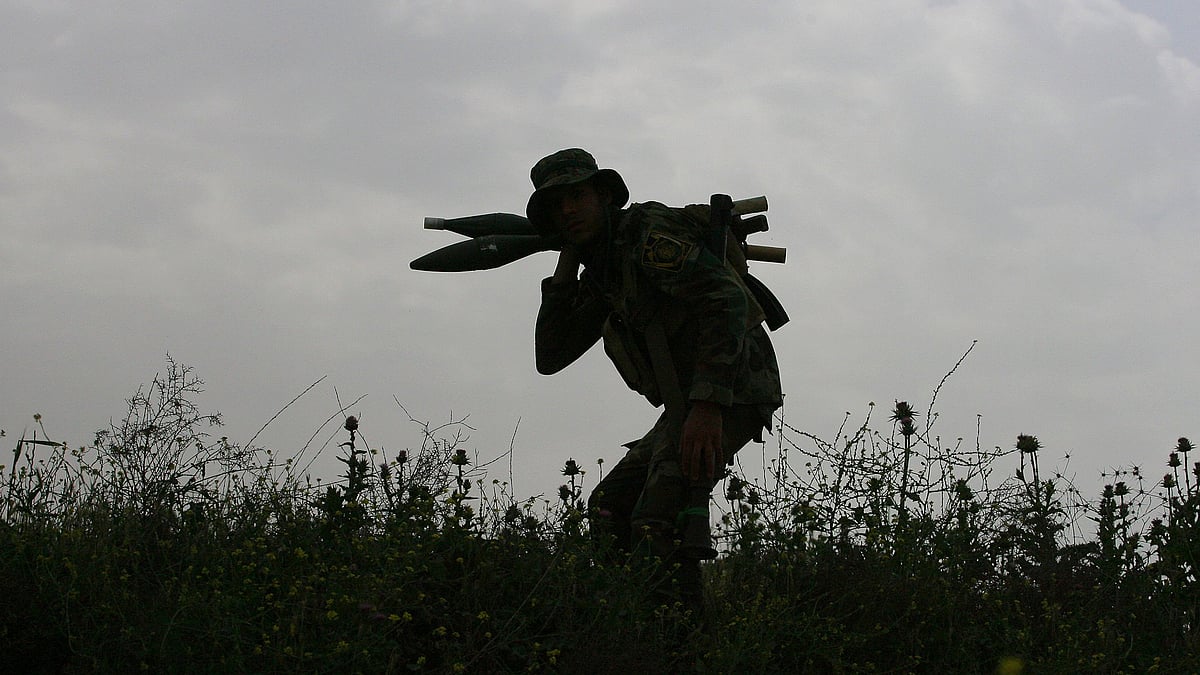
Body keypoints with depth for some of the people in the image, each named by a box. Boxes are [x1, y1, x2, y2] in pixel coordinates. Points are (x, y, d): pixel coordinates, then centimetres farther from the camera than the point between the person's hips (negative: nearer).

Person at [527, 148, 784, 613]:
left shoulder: (650, 232, -12)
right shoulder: (600, 277, 17)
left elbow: (726, 300, -25)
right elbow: (551, 357, 13)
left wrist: (707, 406, -33)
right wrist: (566, 267, 6)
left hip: (732, 391, -10)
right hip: (688, 404, 11)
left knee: (658, 522, -23)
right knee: (608, 509, 13)